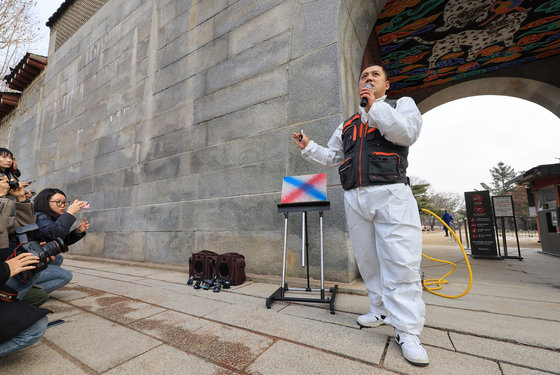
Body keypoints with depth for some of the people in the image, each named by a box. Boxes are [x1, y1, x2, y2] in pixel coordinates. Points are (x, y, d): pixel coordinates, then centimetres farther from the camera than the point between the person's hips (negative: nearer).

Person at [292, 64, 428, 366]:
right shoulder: (347, 124, 25)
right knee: (368, 260, 8)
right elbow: (331, 156, 28)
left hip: (391, 194, -4)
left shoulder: (402, 104, 15)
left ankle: (407, 331, 3)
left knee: (401, 263, -8)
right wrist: (308, 147, 15)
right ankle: (381, 310, 25)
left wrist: (374, 107, -7)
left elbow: (408, 133, -7)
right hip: (355, 198, 5)